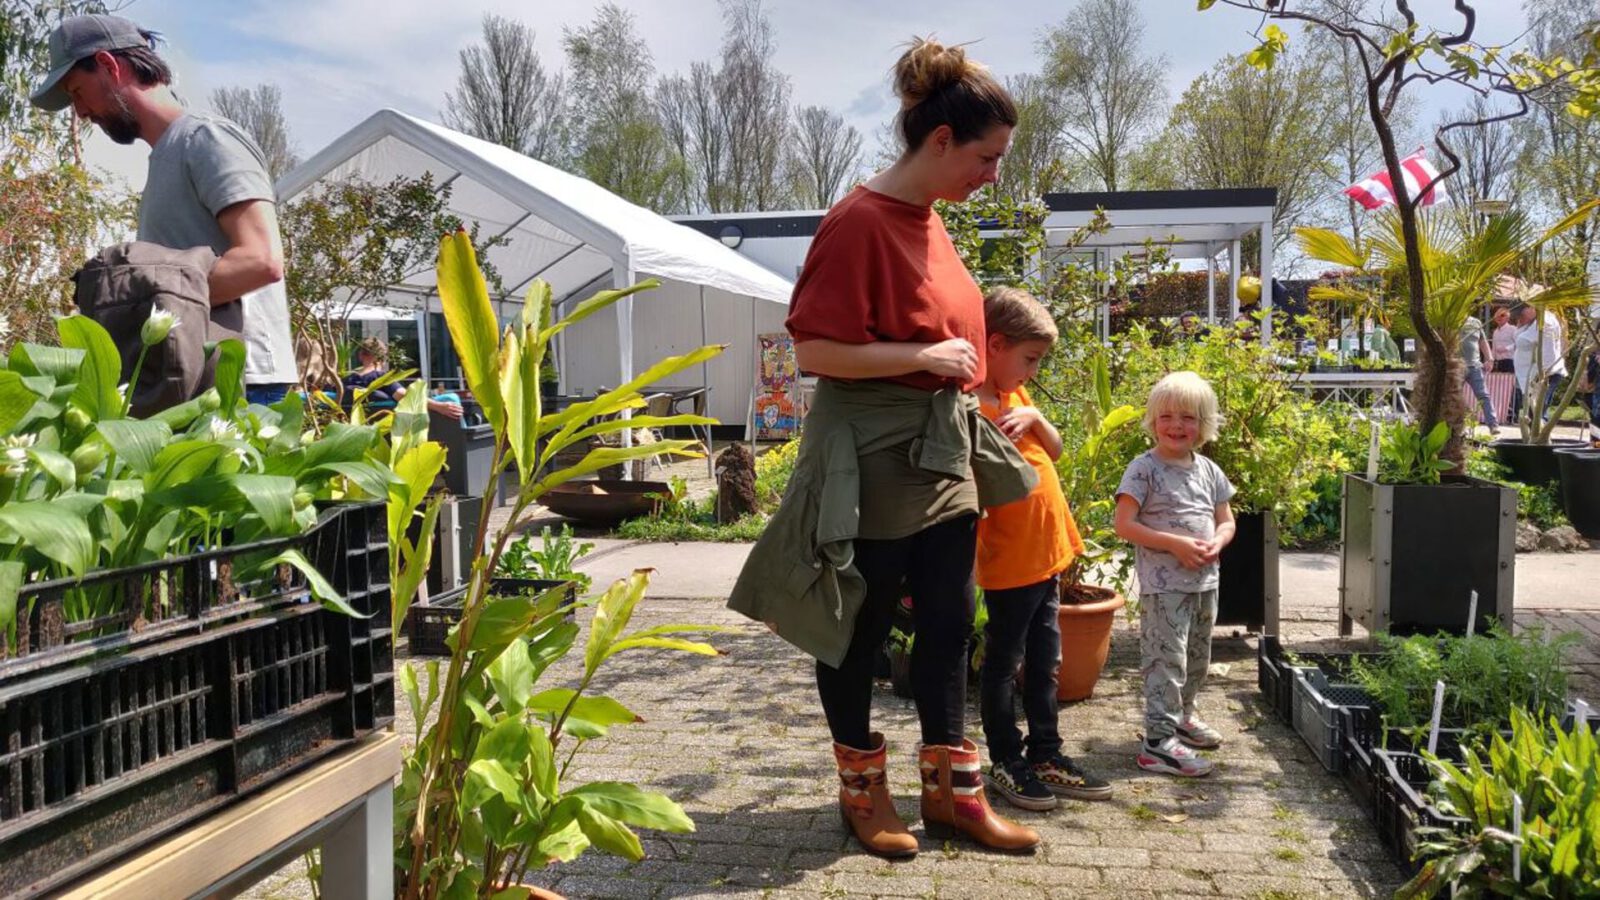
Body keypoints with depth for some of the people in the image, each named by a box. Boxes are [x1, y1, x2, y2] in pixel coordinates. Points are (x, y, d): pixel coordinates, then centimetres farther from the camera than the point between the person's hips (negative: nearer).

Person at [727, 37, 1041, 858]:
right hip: (874, 461, -8)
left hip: (943, 455, 8)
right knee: (858, 633, 9)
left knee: (948, 629, 13)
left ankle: (951, 792, 27)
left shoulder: (929, 221, 8)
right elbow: (813, 351, -21)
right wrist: (927, 358, -20)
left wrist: (972, 395, 20)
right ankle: (862, 792, 26)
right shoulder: (858, 223, -17)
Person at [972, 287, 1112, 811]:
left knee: (1044, 662, 18)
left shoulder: (1016, 396, 9)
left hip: (1046, 553, 9)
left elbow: (1054, 450, 13)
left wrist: (1034, 417, -3)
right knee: (1003, 663, 6)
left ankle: (1045, 754, 30)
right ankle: (1005, 762, 19)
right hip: (1010, 561, -9)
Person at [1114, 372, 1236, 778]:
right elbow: (1123, 524, -15)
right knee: (1167, 660, -7)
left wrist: (1217, 542, -8)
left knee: (1197, 659, 20)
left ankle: (1182, 716, 39)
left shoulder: (1208, 470, 9)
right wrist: (1175, 543, -21)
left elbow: (1226, 520, 15)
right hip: (1164, 584, -7)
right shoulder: (1144, 468, -10)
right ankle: (1159, 741, -2)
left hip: (1205, 581, 7)